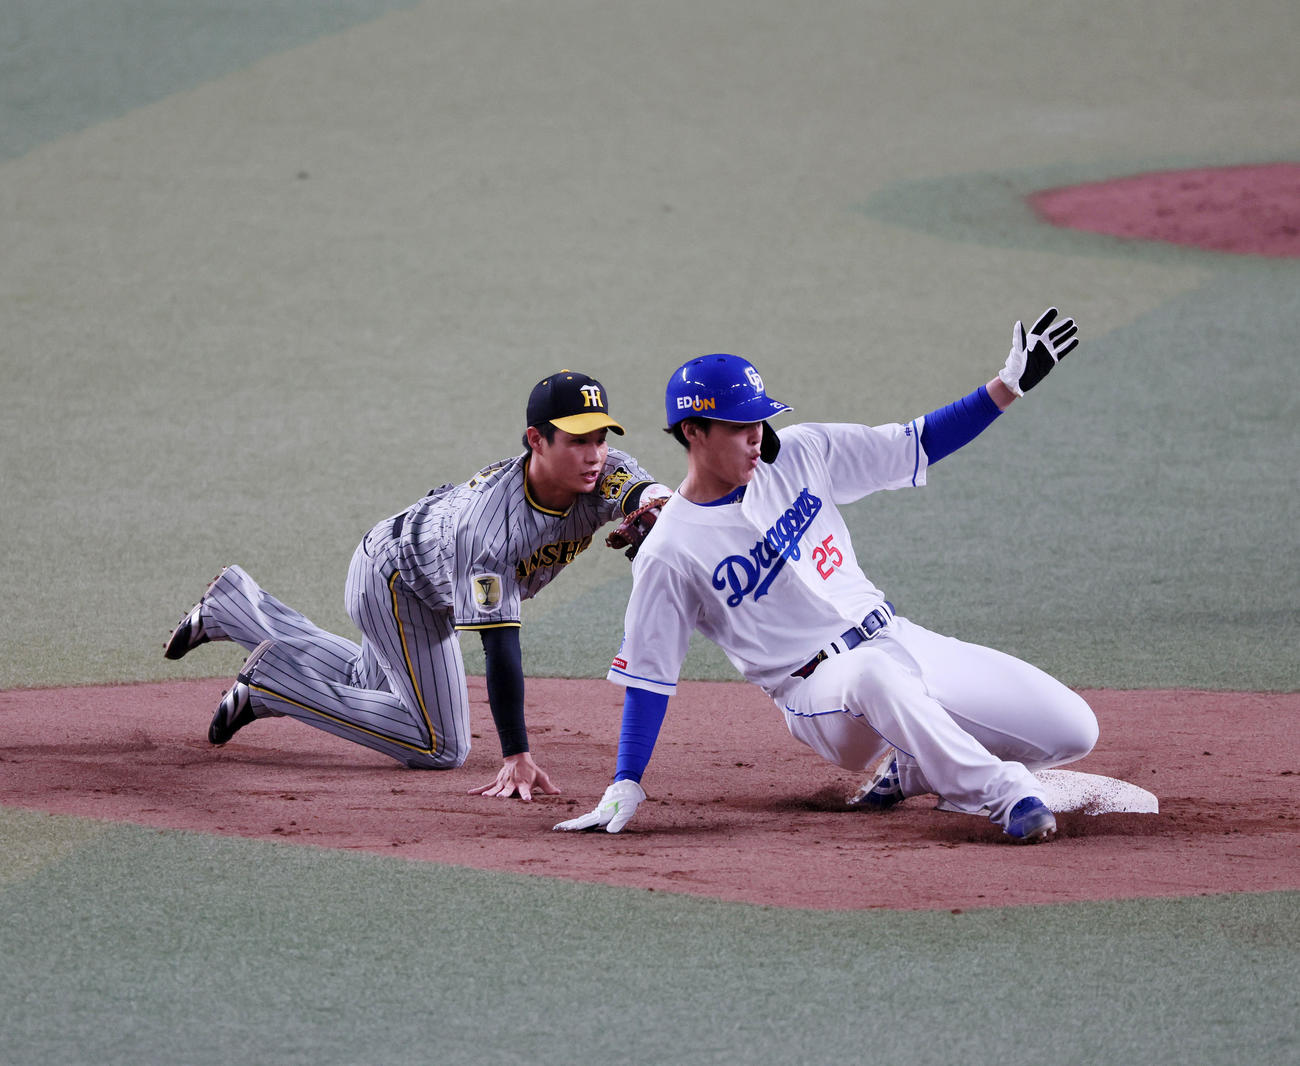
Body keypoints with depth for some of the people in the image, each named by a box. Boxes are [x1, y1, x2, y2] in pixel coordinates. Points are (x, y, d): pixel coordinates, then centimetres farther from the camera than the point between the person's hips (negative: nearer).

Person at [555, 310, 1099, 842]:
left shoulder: (797, 455, 6)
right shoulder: (669, 554, -8)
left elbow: (916, 446, 10)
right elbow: (647, 675, -5)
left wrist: (1009, 385, 2)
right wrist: (625, 787, -10)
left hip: (897, 640, 6)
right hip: (819, 690, -6)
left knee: (1071, 730, -5)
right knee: (875, 675, -45)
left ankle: (914, 767, 13)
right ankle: (1004, 793, -38)